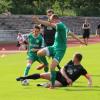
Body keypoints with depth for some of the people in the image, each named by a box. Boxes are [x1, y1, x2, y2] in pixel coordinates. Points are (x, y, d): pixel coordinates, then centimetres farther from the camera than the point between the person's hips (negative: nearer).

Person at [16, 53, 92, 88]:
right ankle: (24, 78, 8)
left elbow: (89, 77, -13)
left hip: (64, 82, -5)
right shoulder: (71, 62, 3)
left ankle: (42, 85, 6)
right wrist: (67, 78, -19)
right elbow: (62, 70, -2)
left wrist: (90, 83, -35)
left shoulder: (80, 69, -14)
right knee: (42, 75, -6)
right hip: (59, 75, 6)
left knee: (49, 85, -30)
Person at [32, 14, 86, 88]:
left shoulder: (60, 25, -17)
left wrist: (38, 20, -39)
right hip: (54, 47, 9)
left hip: (60, 50, -9)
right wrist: (80, 41, 35)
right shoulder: (63, 26, 13)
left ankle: (52, 85, 0)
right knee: (39, 53, -9)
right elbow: (72, 34, 24)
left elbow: (49, 24, -31)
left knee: (52, 67, -14)